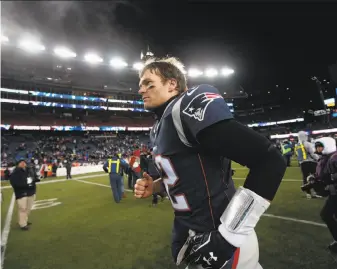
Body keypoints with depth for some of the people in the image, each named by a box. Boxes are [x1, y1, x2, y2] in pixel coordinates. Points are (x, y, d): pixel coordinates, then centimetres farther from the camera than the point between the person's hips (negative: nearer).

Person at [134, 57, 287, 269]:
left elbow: (270, 161, -27)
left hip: (217, 238, -8)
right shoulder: (159, 128, 7)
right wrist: (154, 186, 1)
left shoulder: (187, 108, -22)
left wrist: (228, 236, -25)